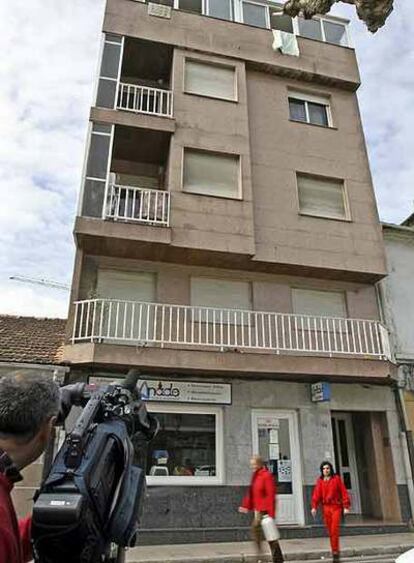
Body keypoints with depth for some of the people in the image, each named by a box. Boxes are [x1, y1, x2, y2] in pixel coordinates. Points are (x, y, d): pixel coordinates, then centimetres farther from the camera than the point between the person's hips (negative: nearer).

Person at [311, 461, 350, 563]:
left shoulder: (336, 478, -1)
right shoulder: (320, 481, 4)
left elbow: (344, 492, -2)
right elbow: (316, 494, -3)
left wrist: (346, 506, -9)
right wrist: (314, 507, -15)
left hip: (336, 507, -2)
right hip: (326, 507, 3)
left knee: (334, 530, -11)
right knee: (330, 531, 7)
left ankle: (335, 552, -3)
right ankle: (335, 551, 18)